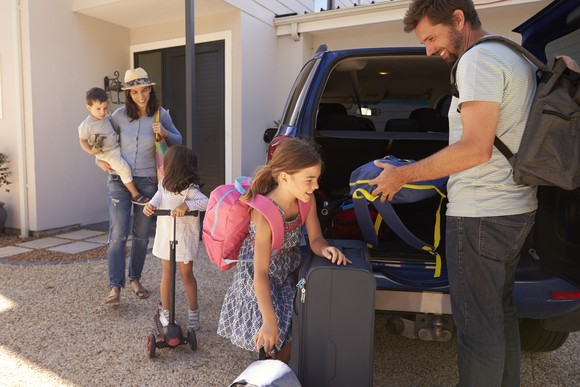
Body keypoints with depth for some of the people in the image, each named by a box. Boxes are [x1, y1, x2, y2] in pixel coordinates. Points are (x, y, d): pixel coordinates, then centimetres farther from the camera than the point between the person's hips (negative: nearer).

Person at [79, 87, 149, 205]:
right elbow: (83, 141, -6)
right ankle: (135, 194, -11)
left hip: (118, 148, 8)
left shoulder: (107, 118, 8)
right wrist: (90, 151, -20)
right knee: (125, 169, -19)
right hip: (107, 154, -8)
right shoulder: (86, 125, -12)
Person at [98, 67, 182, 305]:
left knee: (142, 234, 9)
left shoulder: (161, 115, -2)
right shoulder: (120, 115, -2)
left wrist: (165, 133, -13)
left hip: (148, 181, 1)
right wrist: (99, 159, -1)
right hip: (119, 179, -1)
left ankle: (135, 279, 26)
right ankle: (115, 286, 2)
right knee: (118, 234, -6)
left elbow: (178, 141, 7)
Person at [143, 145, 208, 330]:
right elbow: (158, 197, -11)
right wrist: (149, 205, -31)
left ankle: (193, 311, 24)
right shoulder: (163, 184, 2)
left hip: (184, 237, -6)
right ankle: (165, 312, 26)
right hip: (165, 236, 6)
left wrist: (186, 205, -45)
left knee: (186, 274, 6)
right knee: (166, 273, 13)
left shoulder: (189, 190, -21)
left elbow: (206, 202, -33)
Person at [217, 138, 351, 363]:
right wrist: (269, 321, -34)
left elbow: (315, 239, -9)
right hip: (262, 273, -6)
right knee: (271, 335, -4)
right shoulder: (266, 213, -36)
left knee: (291, 329, 11)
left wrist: (325, 249, -34)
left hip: (288, 268, 6)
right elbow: (261, 273, -34)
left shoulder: (307, 200, -17)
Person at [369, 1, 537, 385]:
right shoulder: (517, 57, 18)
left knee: (477, 326, -1)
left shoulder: (478, 58, -14)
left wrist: (402, 175, -16)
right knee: (501, 311, 21)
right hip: (518, 207, 11)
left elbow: (476, 149, -23)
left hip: (481, 215, -11)